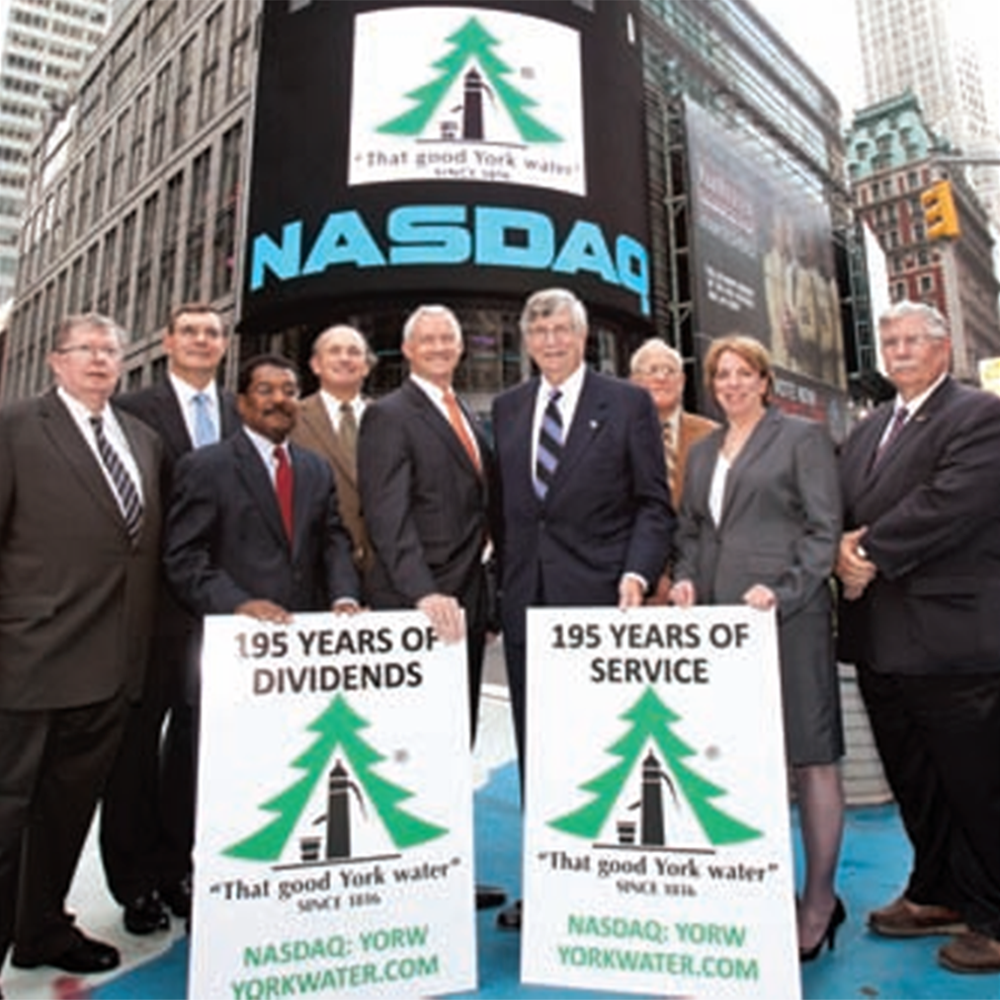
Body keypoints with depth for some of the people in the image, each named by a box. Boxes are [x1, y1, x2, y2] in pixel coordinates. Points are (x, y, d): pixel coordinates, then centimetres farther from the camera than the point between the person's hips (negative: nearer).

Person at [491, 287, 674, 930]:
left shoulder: (628, 403, 3)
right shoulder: (507, 408, 14)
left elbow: (654, 504, 0)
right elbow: (504, 503, 15)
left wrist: (637, 573, -15)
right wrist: (505, 582, 7)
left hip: (598, 596, -4)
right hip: (526, 598, 4)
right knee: (535, 748, 11)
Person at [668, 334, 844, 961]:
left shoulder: (802, 437, 2)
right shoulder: (702, 452, 18)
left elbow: (825, 528, -5)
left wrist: (781, 590, -17)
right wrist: (686, 578, 1)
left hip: (789, 615, -5)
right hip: (719, 618, 5)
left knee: (810, 756, 3)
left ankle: (819, 903, 17)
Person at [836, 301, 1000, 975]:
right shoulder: (868, 430, 19)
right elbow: (842, 509, 14)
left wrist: (871, 552, -15)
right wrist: (846, 550, -7)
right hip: (880, 637, 7)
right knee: (913, 781, 18)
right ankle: (938, 894, 34)